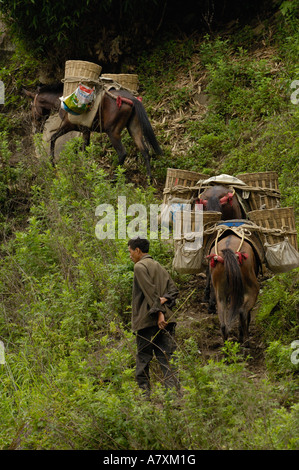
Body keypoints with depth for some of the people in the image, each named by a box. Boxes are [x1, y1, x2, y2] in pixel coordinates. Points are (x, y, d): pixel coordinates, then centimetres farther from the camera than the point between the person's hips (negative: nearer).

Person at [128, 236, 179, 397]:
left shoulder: (140, 266, -5)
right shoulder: (159, 266, 20)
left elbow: (150, 292, -14)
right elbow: (173, 289, 16)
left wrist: (158, 312, -17)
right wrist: (164, 300, 0)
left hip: (147, 319, -7)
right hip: (167, 319, 7)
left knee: (143, 358, 1)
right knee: (166, 358, 1)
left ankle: (144, 392, 1)